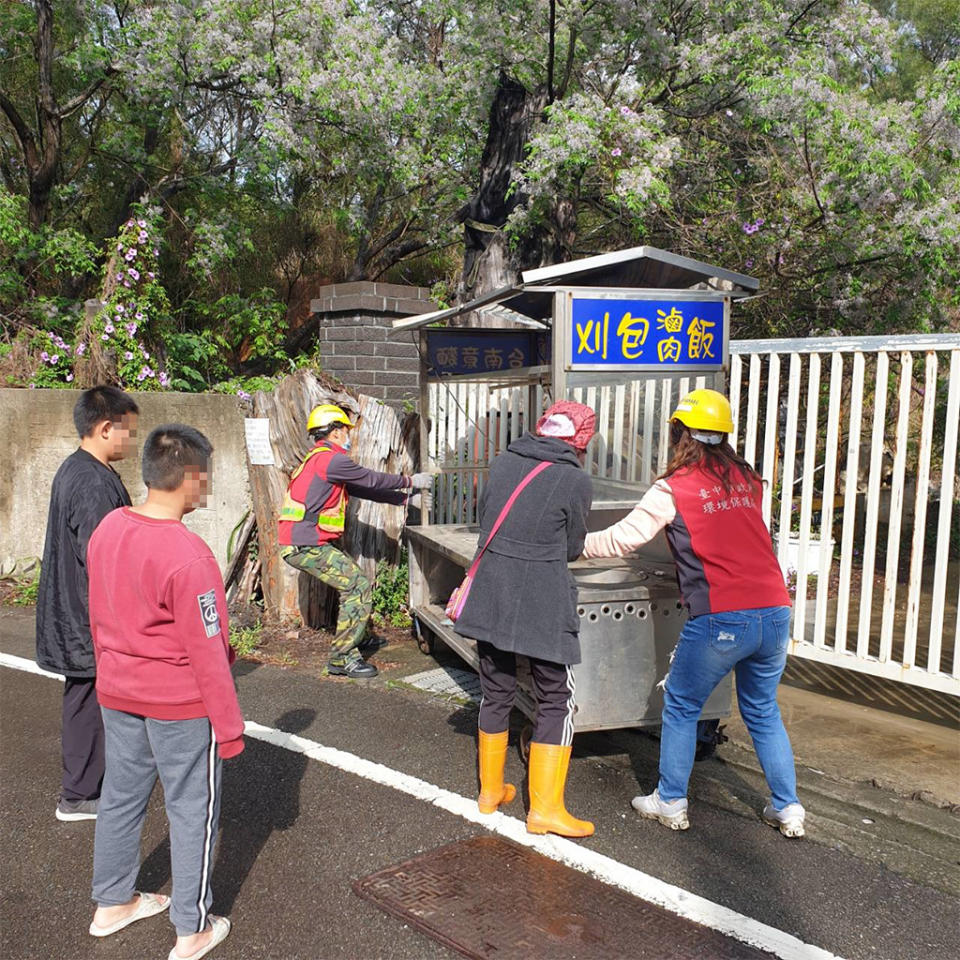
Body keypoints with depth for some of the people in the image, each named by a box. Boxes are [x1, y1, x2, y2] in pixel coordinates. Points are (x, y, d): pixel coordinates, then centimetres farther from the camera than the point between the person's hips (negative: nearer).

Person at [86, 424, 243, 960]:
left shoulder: (108, 529, -4)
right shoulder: (187, 556, -27)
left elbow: (98, 618, 8)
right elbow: (206, 653, -21)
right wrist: (229, 725, -11)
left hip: (117, 695, 7)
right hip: (181, 704, -7)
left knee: (121, 796, 22)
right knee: (192, 811, 9)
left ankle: (112, 904, 41)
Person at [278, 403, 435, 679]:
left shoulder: (320, 460, 21)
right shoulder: (331, 459, -13)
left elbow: (364, 490, 22)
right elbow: (372, 480, -7)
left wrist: (404, 498, 20)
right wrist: (411, 482, 7)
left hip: (304, 544, 11)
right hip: (306, 545, -11)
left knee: (356, 584, 18)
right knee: (359, 586, -9)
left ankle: (349, 646, 28)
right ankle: (342, 658, -3)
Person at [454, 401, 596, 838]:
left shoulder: (503, 462, 5)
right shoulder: (576, 480, -7)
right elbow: (572, 548, 3)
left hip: (490, 597, 5)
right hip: (543, 605, -5)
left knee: (496, 693, 17)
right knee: (556, 701, 8)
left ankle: (490, 791, 30)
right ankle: (544, 807, 9)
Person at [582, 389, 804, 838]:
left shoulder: (674, 488, -3)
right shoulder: (747, 478, 12)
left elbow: (623, 538, -4)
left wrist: (579, 544, 12)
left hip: (720, 619, -5)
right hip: (775, 613, 5)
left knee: (681, 706, 14)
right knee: (763, 712, 21)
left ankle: (670, 803, 23)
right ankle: (787, 809, 26)